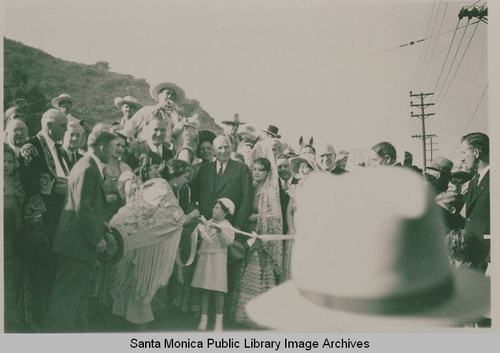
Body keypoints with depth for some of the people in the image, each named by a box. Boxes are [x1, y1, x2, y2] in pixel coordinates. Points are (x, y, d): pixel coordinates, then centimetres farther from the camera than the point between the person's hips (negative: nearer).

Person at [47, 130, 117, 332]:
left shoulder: (90, 166, 14)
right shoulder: (87, 169, -19)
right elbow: (83, 209, -24)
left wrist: (100, 223, 13)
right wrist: (97, 239, -18)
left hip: (82, 240, 11)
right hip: (77, 241, -11)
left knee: (79, 291, 19)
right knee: (68, 292, 0)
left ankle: (78, 328, 30)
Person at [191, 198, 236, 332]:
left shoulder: (227, 226, -1)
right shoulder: (208, 223, 16)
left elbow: (228, 241, -17)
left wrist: (219, 229, -25)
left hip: (217, 259, -5)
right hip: (204, 258, 5)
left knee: (217, 290, -6)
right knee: (204, 290, 5)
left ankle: (219, 320, 1)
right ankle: (204, 318, 12)